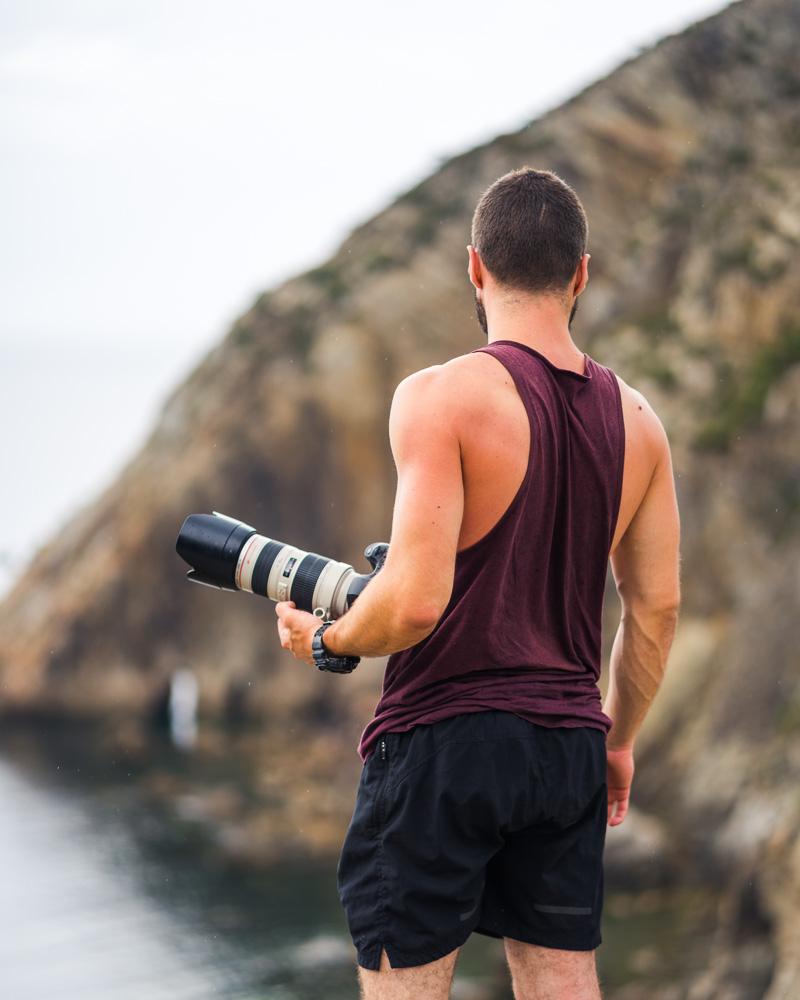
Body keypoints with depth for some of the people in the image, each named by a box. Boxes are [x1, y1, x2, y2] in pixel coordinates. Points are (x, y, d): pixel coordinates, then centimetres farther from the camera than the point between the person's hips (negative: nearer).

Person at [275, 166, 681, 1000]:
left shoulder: (441, 397, -12)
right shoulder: (635, 420, 6)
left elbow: (414, 602, -20)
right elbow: (657, 606, 10)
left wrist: (325, 638, 0)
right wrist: (618, 739, 23)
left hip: (443, 740, -5)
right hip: (567, 744, 5)